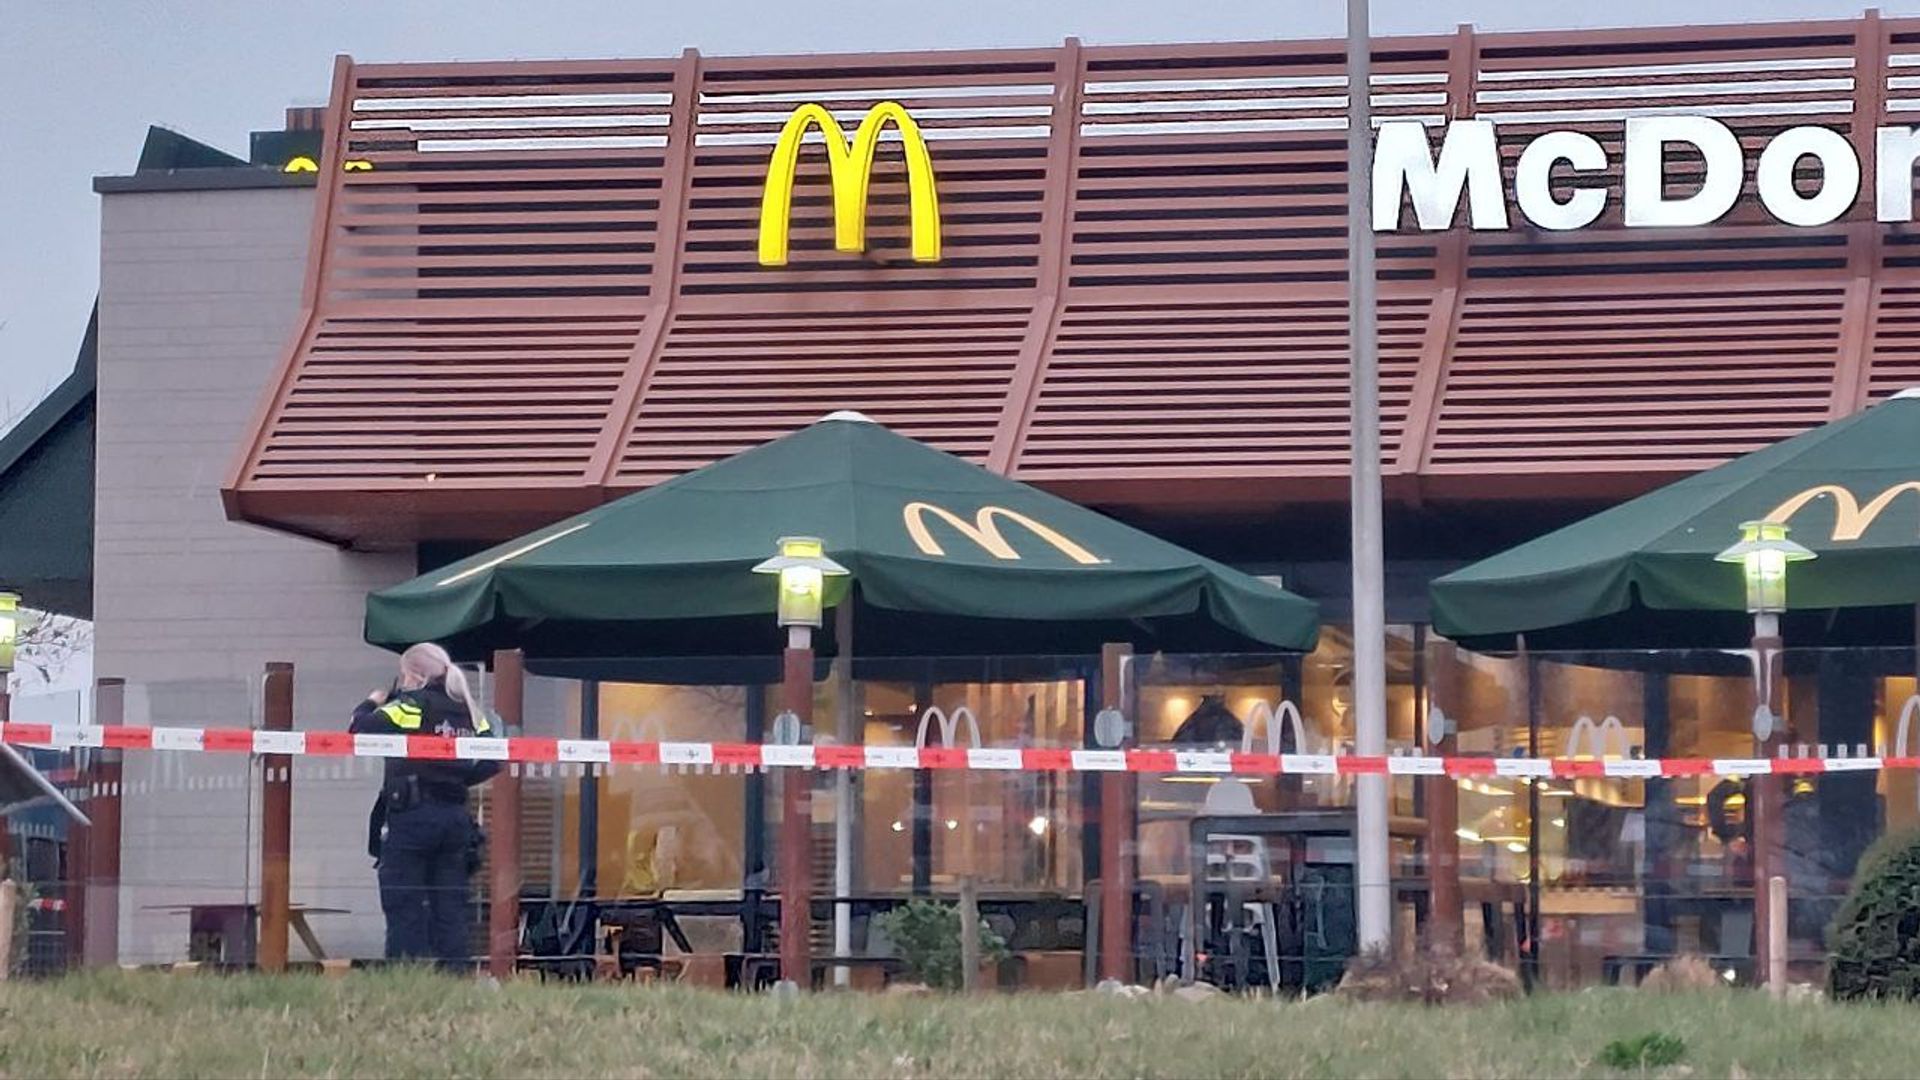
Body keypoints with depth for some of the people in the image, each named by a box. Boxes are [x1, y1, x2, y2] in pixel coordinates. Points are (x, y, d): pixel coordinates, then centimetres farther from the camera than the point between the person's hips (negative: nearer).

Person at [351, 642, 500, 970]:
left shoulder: (412, 706, -8)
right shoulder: (468, 711, 11)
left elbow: (360, 730, -14)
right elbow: (491, 762, 9)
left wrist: (372, 703, 6)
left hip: (413, 816, -6)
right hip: (456, 817, 6)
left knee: (403, 905, -3)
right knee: (450, 906, 9)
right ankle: (456, 970, 5)